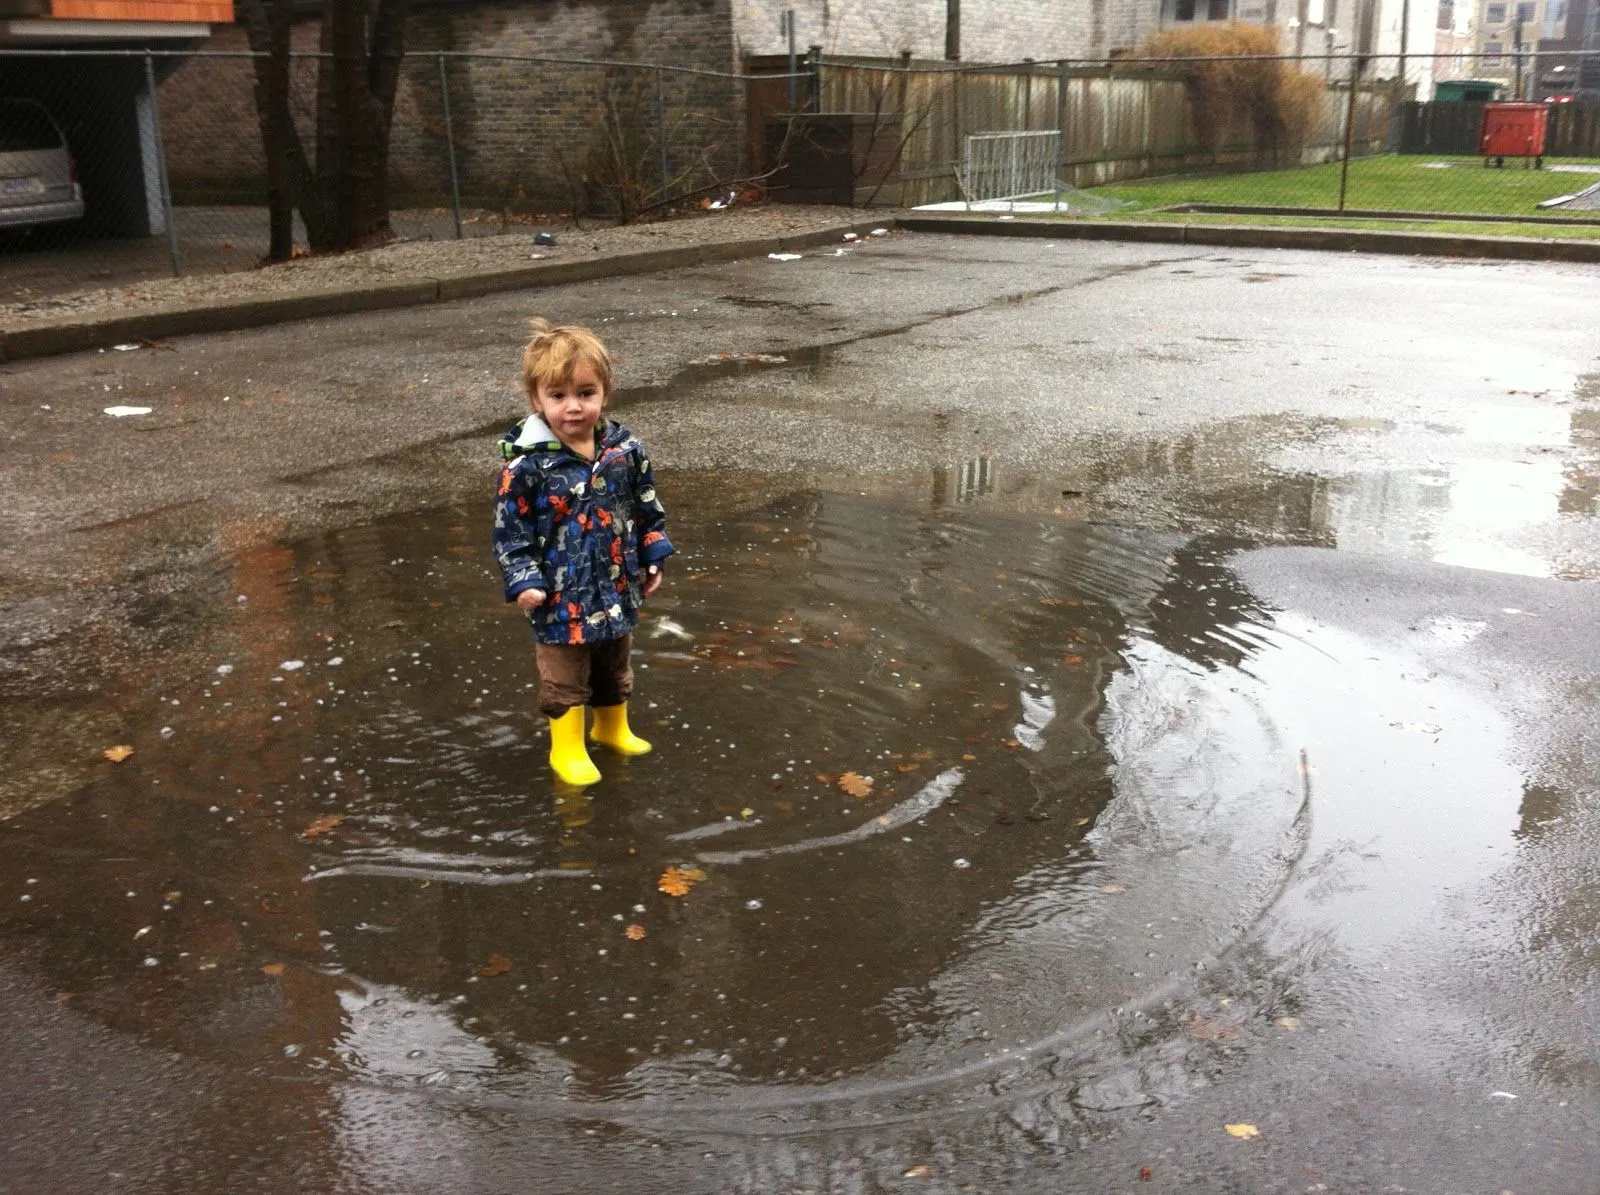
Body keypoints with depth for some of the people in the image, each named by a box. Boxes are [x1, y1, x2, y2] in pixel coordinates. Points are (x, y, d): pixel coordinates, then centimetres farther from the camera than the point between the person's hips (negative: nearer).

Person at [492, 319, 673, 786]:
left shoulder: (626, 450, -6)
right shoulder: (527, 465, -19)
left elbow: (648, 509, 6)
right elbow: (510, 530, -12)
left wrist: (652, 557, 7)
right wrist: (523, 581, -17)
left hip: (618, 589, 5)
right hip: (560, 597, -4)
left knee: (615, 668, 23)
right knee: (564, 678, 9)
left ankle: (613, 728, 45)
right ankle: (567, 748, 26)